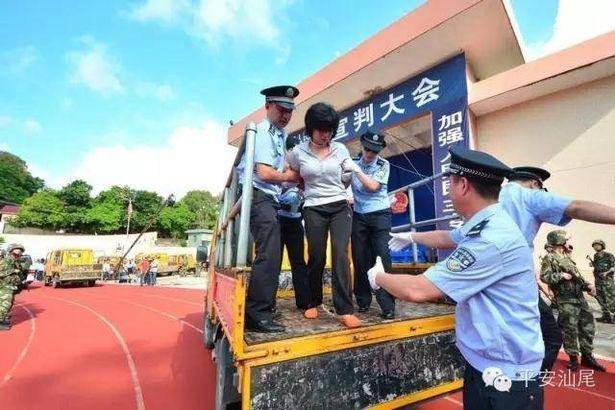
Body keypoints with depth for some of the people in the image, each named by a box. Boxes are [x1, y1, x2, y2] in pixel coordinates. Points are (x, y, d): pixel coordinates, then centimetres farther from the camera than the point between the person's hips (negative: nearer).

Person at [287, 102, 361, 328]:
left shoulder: (340, 149, 3)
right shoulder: (298, 152, -2)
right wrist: (305, 189, 10)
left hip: (340, 207, 1)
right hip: (314, 210, -1)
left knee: (340, 254, -12)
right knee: (316, 257, 4)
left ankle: (345, 310, -6)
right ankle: (313, 302, 27)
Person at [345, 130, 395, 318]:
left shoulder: (383, 165, 0)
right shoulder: (354, 162, 5)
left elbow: (373, 186, -14)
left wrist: (356, 170, -19)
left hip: (379, 215, -2)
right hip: (359, 216, 2)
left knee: (382, 257, -8)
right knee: (360, 259, 3)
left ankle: (387, 306, -3)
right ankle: (363, 301, 16)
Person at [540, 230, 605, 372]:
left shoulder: (567, 257, 16)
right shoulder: (549, 258, -10)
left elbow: (577, 275, 19)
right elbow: (544, 277, -15)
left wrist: (587, 285, 4)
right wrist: (561, 276, -19)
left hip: (580, 298, 8)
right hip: (566, 300, -8)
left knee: (588, 327, 12)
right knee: (570, 330, 0)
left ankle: (587, 356, 27)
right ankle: (573, 358, 15)